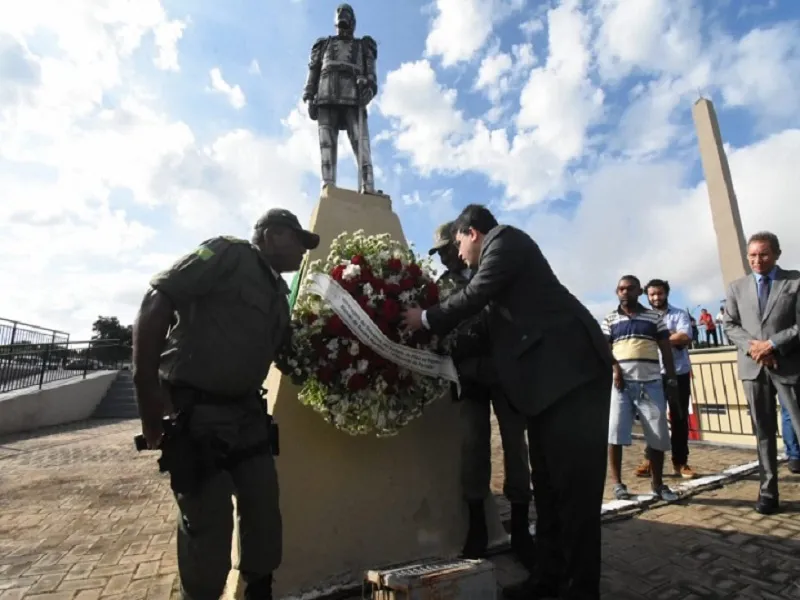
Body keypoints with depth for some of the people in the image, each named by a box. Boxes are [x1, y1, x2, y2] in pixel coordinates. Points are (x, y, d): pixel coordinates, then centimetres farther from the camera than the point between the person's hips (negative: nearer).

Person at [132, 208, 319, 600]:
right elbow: (156, 301, -17)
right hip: (194, 410, -8)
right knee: (208, 524, 3)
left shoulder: (278, 293, 13)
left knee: (265, 513, 14)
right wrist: (146, 387, -20)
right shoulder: (228, 253, -10)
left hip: (246, 412, 8)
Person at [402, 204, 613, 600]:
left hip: (571, 368, -10)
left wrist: (427, 319, -1)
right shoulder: (498, 254, 25)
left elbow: (475, 296, -13)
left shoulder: (505, 239, -1)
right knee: (549, 482, 12)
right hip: (548, 376, 10)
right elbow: (494, 326, 25)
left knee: (574, 479, -4)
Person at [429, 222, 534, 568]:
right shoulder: (444, 284, 9)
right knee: (473, 445, 0)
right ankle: (477, 527, 15)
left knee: (514, 443, 4)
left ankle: (520, 529, 17)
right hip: (470, 373, 1)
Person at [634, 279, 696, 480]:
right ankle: (650, 460, 12)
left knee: (680, 418, 5)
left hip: (679, 372, 0)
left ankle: (680, 462, 16)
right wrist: (672, 336, -10)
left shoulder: (680, 314, 5)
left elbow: (685, 339, -11)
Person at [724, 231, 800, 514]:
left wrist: (773, 344, -16)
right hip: (753, 367, 3)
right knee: (763, 432, 9)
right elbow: (730, 325, 7)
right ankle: (768, 492, 17)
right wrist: (751, 345, -10)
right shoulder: (737, 287, 10)